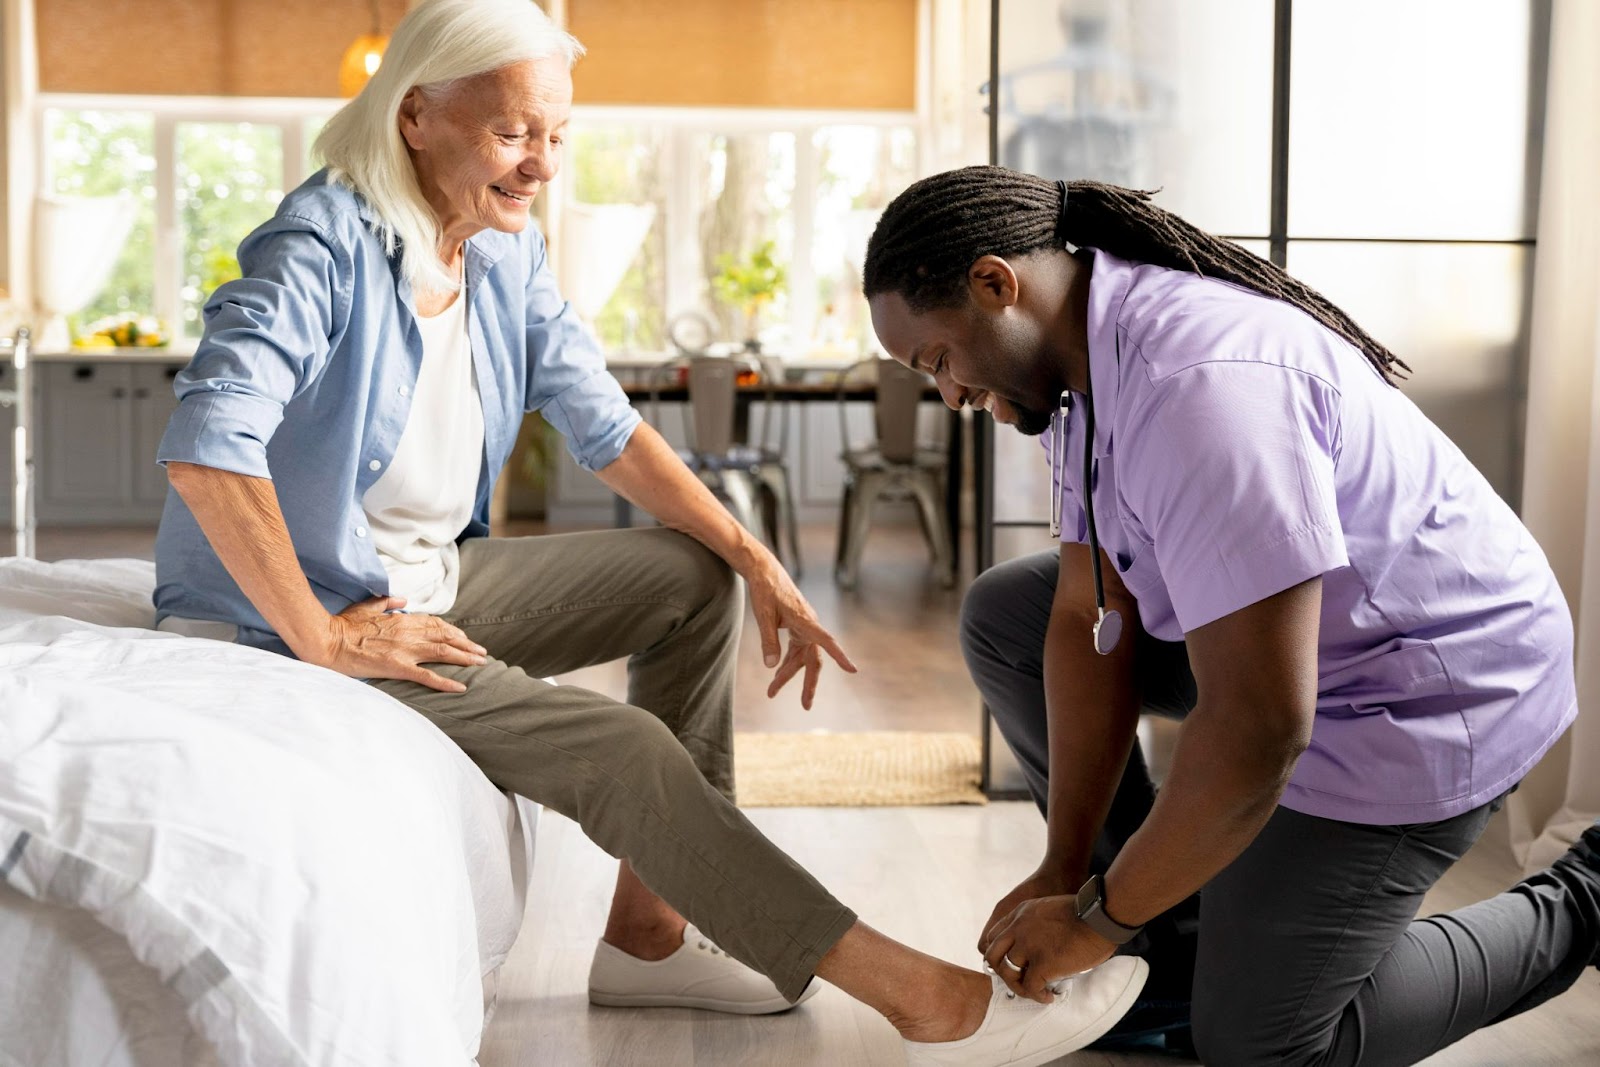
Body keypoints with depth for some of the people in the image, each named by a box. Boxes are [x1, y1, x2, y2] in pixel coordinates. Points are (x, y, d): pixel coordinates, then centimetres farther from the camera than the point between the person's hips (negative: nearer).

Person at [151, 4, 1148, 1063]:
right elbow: (208, 449, -35)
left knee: (696, 581, 4)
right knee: (619, 749, -21)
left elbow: (607, 426, 6)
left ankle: (648, 932, 4)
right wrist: (323, 640, -30)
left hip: (438, 579, 9)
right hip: (298, 617, -9)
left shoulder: (506, 251, 3)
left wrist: (761, 567, -2)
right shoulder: (323, 249, -22)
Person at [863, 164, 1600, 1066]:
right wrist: (1064, 867, -4)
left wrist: (1100, 915, -22)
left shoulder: (1201, 385, -35)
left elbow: (1259, 731, -35)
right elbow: (1089, 619, -2)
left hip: (1419, 687, -9)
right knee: (1002, 618, 8)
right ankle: (1169, 922, 14)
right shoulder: (1084, 358, -5)